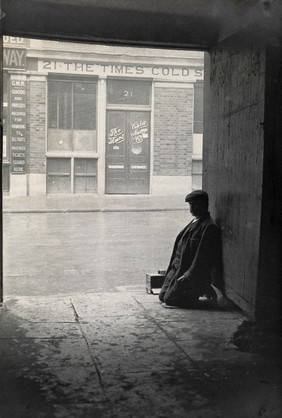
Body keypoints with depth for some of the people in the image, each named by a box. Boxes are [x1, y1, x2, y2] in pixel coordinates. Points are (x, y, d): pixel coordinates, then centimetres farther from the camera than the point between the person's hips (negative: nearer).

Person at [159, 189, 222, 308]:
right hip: (178, 268, 9)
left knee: (169, 300, -9)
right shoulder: (194, 222, 11)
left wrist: (188, 276, -20)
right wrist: (171, 269, 11)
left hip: (194, 273, -9)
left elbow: (203, 258, -21)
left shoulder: (209, 228, -18)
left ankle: (204, 290, 5)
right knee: (162, 296, 13)